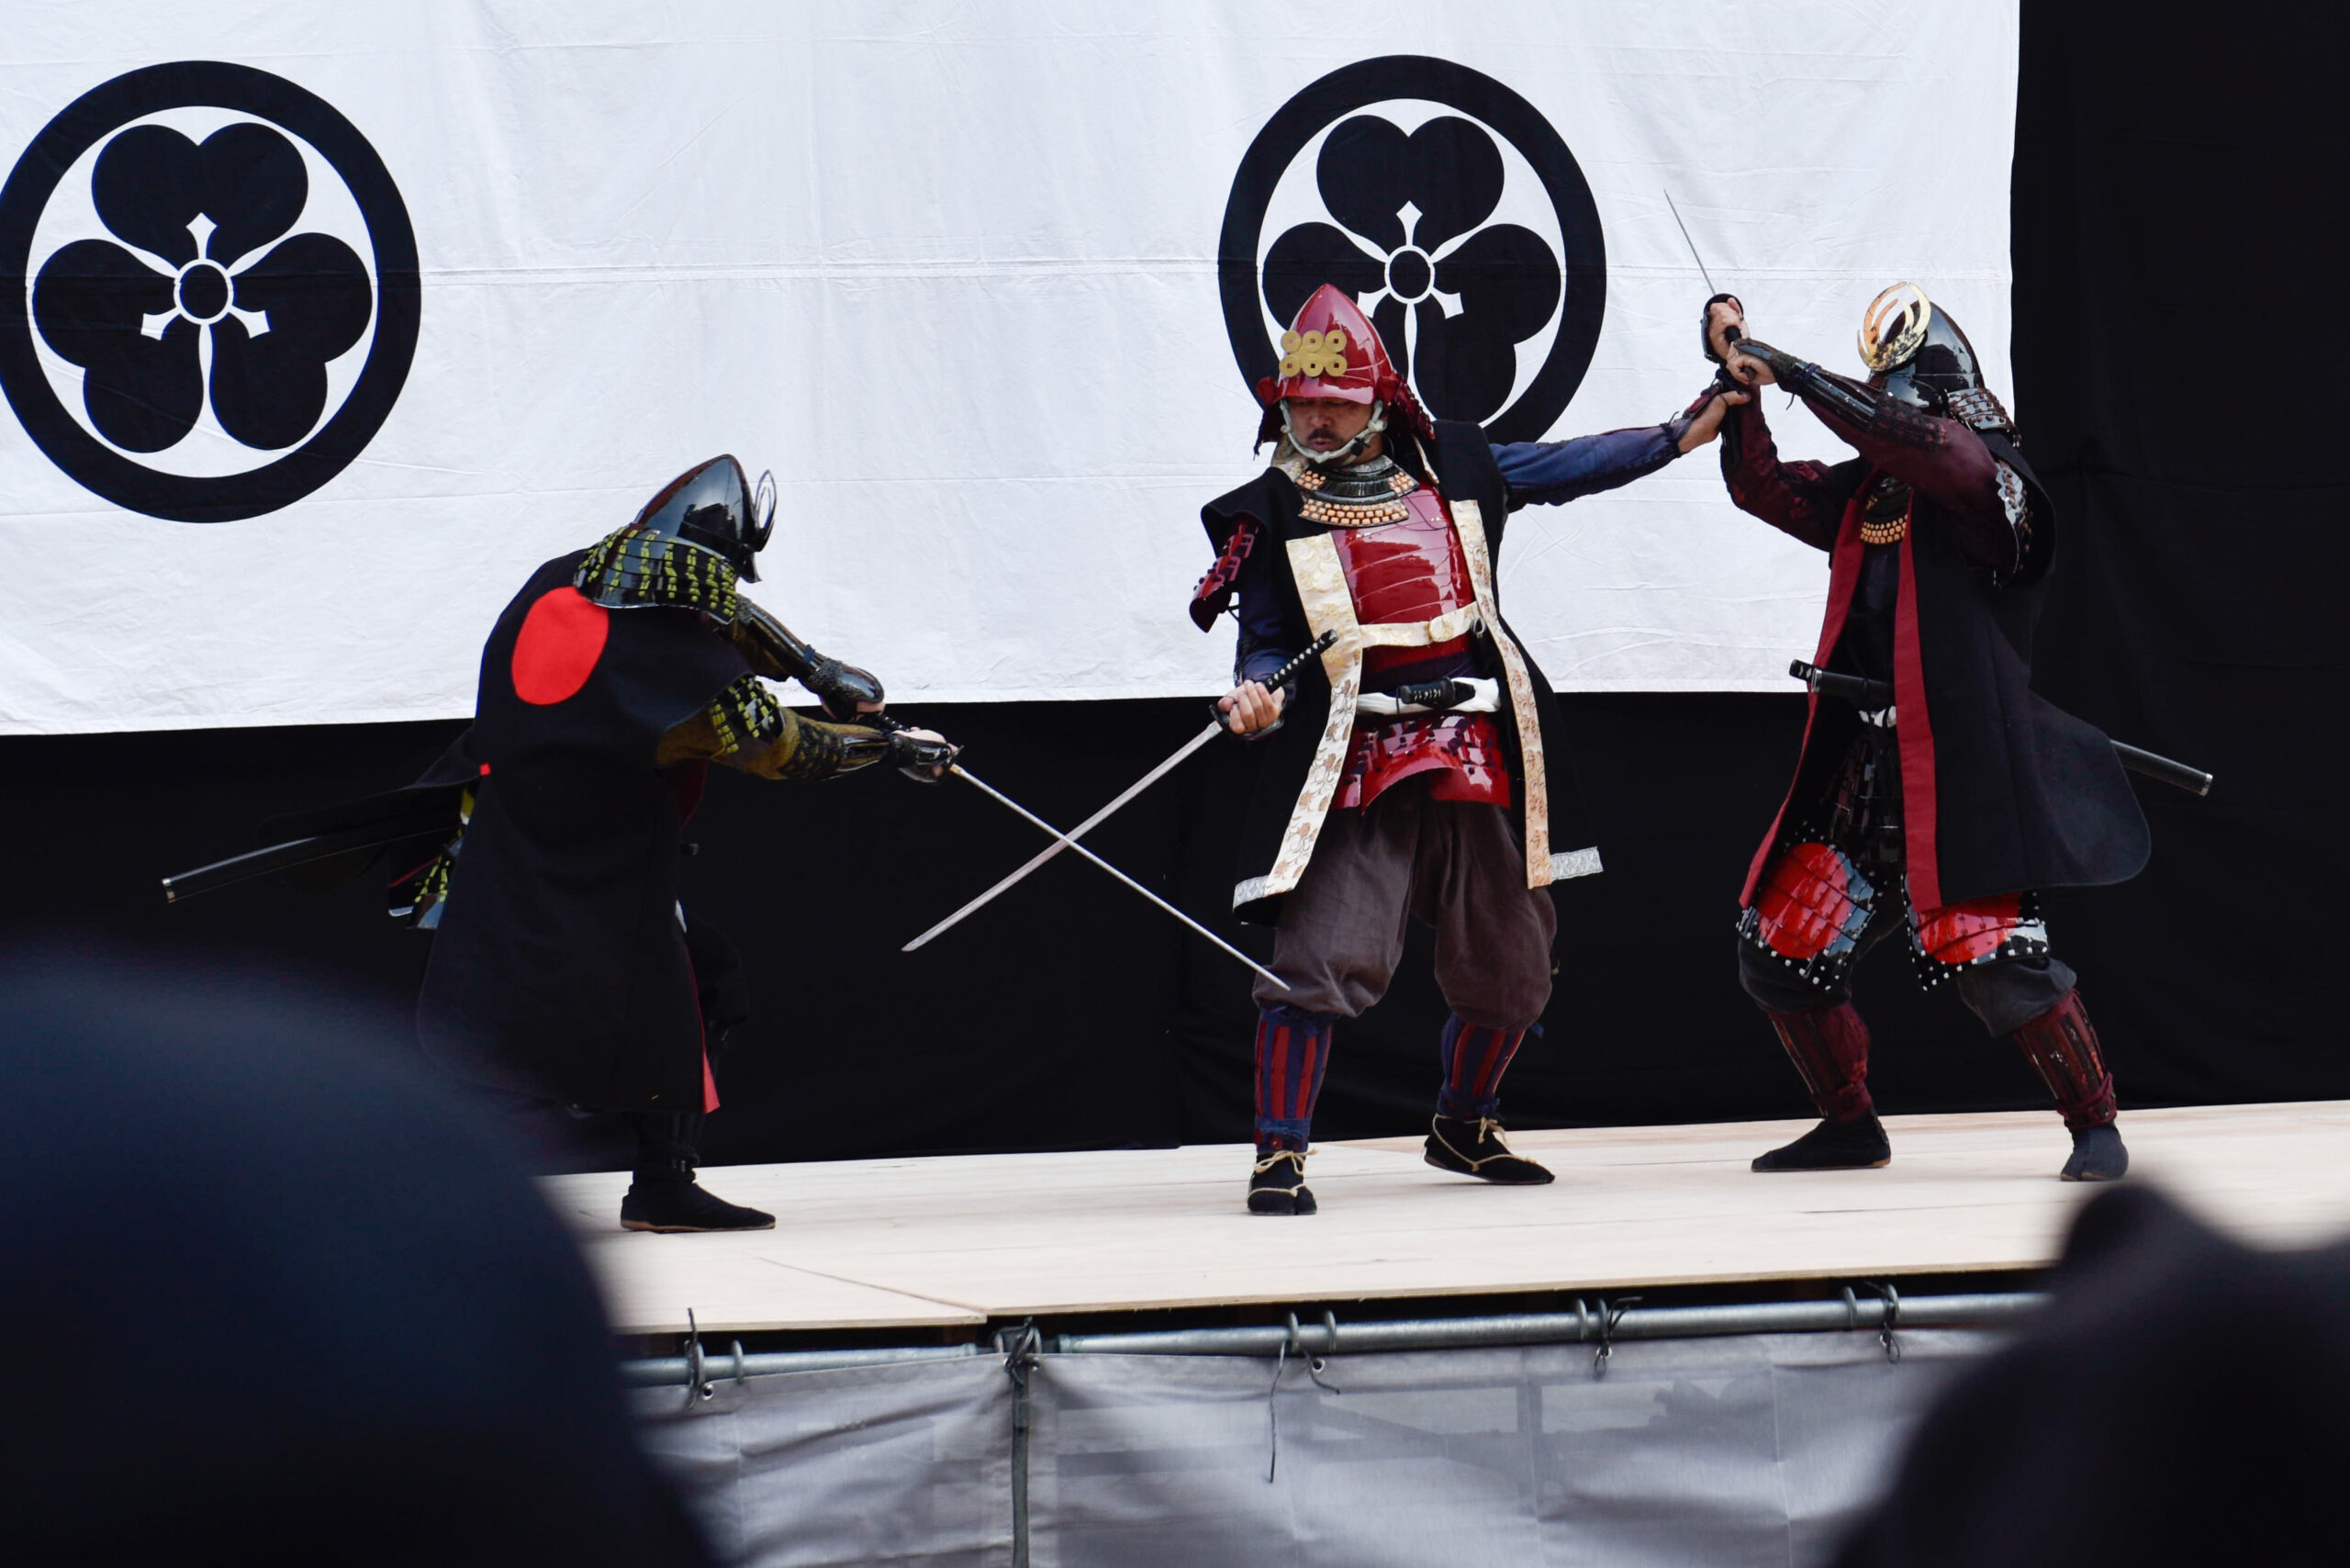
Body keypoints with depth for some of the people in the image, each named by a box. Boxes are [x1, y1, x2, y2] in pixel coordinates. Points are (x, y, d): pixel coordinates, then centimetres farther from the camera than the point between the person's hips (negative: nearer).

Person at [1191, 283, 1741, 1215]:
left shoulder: (1453, 469, 8)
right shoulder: (1272, 515, 1)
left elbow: (1568, 467, 19)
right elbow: (1265, 642, 4)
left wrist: (1683, 434, 17)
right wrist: (1259, 697, -18)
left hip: (1483, 755, 4)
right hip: (1358, 769, -4)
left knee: (1508, 966, 13)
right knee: (1321, 954, -19)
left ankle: (1463, 1128, 36)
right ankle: (1279, 1154, -11)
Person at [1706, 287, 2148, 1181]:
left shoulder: (1988, 474, -9)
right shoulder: (1862, 492, 13)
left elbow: (1916, 443, -27)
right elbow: (1761, 486, 19)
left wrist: (1788, 371, -22)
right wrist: (1740, 382, 4)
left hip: (1963, 771, -8)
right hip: (1861, 766, 8)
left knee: (1991, 956, -18)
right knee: (1779, 950, 7)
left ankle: (2095, 1124, -1)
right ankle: (1849, 1125, 25)